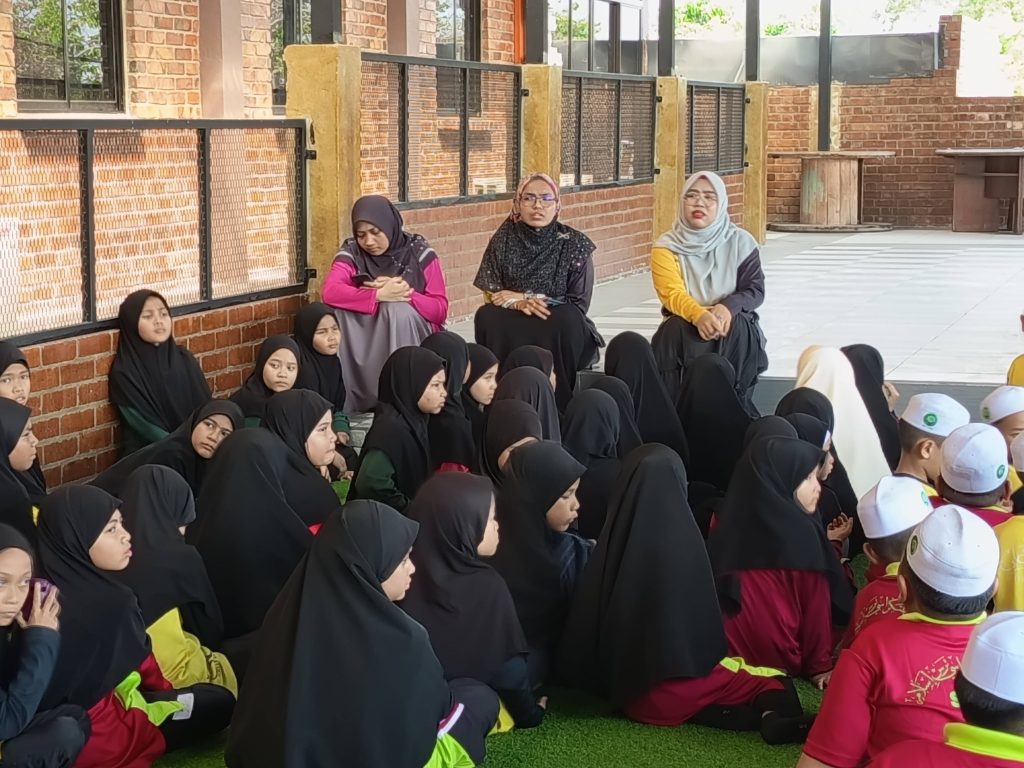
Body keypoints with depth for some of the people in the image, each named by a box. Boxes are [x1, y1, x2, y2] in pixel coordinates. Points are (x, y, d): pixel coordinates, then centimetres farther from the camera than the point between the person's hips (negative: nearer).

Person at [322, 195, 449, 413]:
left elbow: (440, 309, -10)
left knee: (397, 309, -32)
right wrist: (379, 295, -33)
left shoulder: (419, 252, -8)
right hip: (366, 336, 2)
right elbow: (329, 293, -24)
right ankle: (350, 399, -23)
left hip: (414, 337, -1)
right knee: (338, 310, -26)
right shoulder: (352, 252, -6)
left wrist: (403, 294, -25)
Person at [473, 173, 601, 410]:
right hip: (511, 332, 1)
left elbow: (579, 305, -7)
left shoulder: (575, 244, -2)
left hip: (560, 332, -1)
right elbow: (491, 295, 0)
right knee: (486, 316, -28)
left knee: (565, 320, -33)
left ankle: (556, 406, -23)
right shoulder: (503, 240, 3)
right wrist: (519, 303, -24)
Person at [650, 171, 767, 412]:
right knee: (674, 330, -33)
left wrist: (729, 307, -28)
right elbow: (672, 293, -15)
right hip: (686, 324, 0)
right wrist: (699, 315, -38)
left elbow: (755, 289, -5)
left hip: (730, 322, 0)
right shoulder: (666, 246, -1)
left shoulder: (741, 243, 0)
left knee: (737, 328, -34)